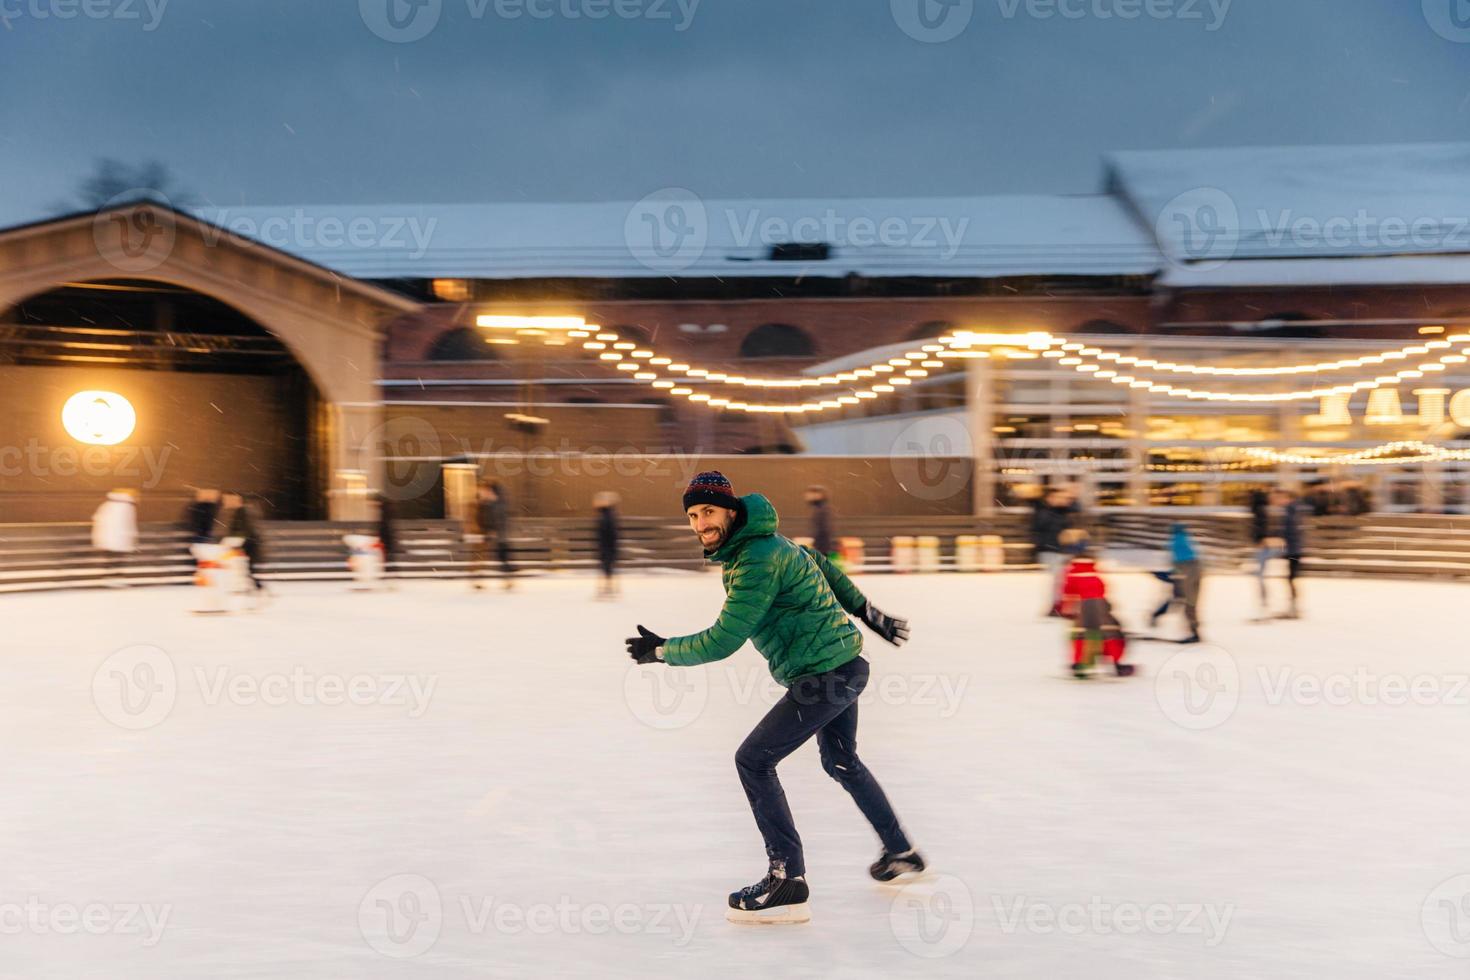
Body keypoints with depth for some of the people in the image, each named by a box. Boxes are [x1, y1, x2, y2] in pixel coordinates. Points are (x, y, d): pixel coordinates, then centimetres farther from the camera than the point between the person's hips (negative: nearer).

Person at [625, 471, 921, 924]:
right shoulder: (757, 543, 10)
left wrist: (664, 651, -11)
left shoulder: (758, 560, -21)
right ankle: (901, 853, 43)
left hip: (824, 675, -11)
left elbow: (722, 640, -24)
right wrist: (867, 612, 29)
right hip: (844, 666, 11)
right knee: (842, 762, 27)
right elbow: (821, 565, 23)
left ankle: (788, 879, -9)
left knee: (753, 760, -8)